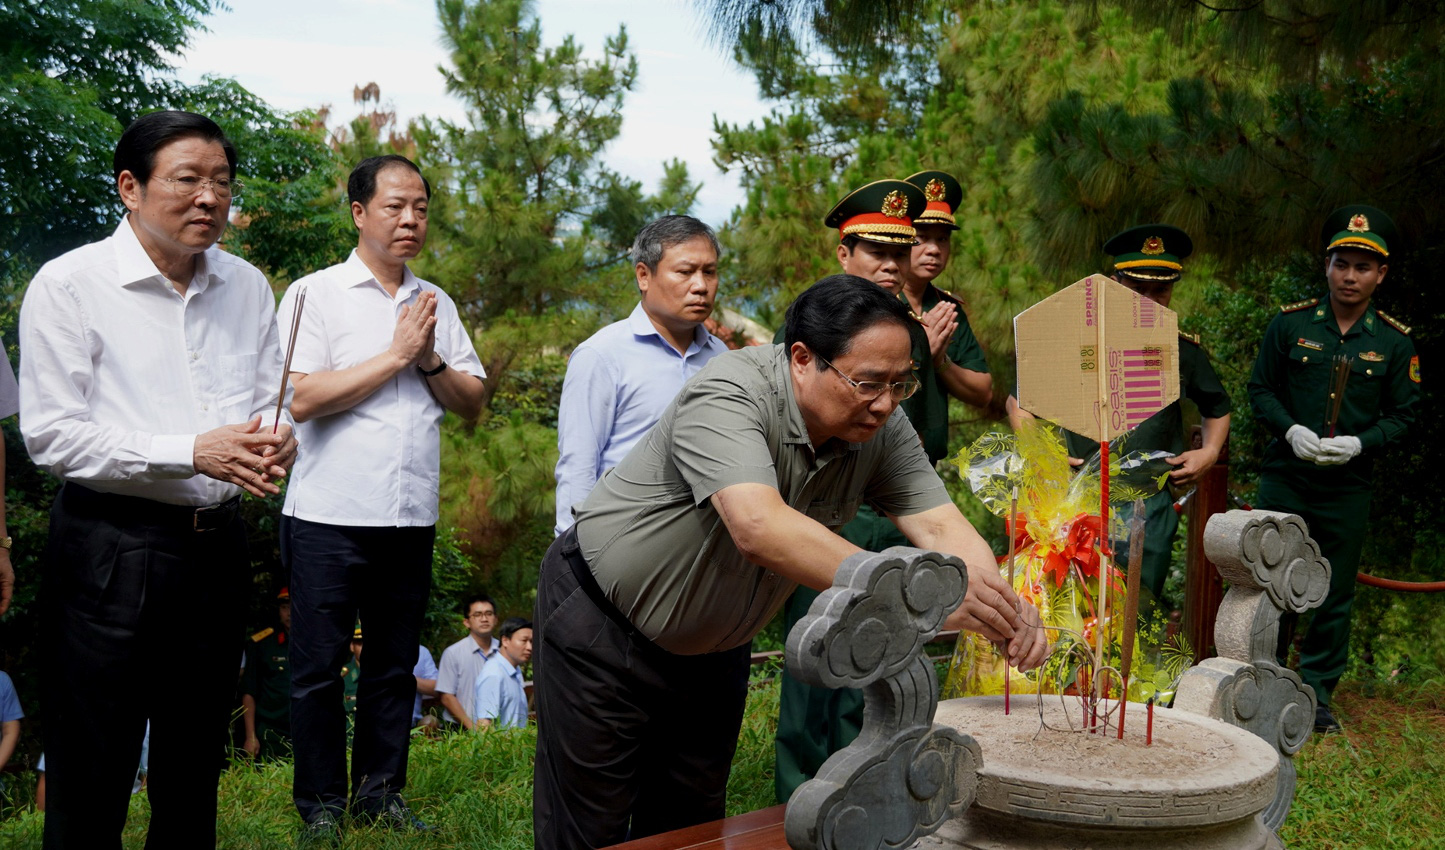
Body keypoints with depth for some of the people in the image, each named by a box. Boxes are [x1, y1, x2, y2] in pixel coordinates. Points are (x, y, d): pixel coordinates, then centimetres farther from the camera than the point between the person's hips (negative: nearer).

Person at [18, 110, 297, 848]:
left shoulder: (247, 287, 8)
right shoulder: (69, 284, -9)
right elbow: (51, 435, -14)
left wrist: (274, 442, -9)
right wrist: (191, 453, -21)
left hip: (217, 545, 5)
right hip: (109, 550, -5)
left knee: (195, 774, 18)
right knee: (90, 786, 6)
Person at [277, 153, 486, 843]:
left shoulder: (436, 305, 12)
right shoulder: (315, 294, -2)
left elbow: (473, 403, 11)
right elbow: (302, 398, -15)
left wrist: (431, 360, -7)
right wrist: (396, 354, -11)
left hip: (411, 517, 4)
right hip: (330, 517, -4)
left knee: (395, 664, 11)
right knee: (318, 668, 5)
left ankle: (381, 793, 24)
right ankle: (321, 805, 19)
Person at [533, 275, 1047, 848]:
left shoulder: (881, 430, -11)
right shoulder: (728, 396, -32)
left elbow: (939, 525, -17)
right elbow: (760, 527, -46)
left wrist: (1001, 610, -38)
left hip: (712, 646, 6)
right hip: (602, 624, -6)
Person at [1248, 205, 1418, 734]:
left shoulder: (1395, 343, 2)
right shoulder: (1291, 323, 1)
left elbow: (1402, 415, 6)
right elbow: (1261, 389, 6)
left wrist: (1359, 443, -13)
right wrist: (1291, 430, -12)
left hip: (1349, 487, 1)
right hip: (1284, 478, 0)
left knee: (1335, 597, 8)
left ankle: (1317, 696, 22)